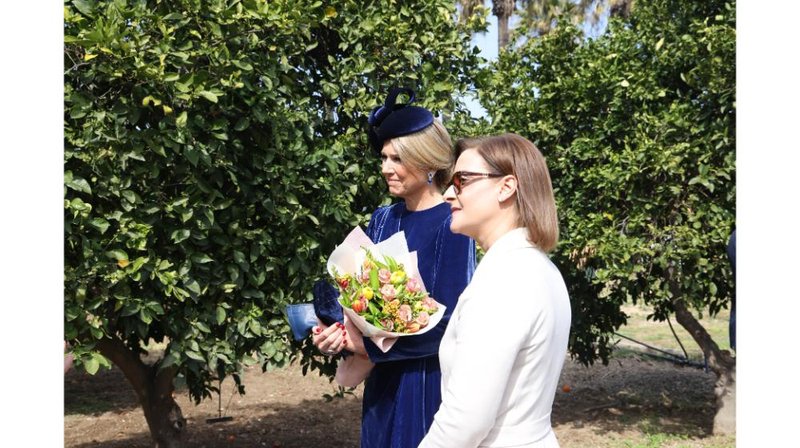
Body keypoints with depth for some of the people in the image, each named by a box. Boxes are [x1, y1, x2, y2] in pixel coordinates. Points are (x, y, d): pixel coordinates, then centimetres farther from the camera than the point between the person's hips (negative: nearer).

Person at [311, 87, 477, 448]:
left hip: (428, 380, -6)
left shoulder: (452, 224, -14)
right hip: (383, 378, 6)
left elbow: (447, 321, -18)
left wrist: (367, 344, -20)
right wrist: (333, 330, -13)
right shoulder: (382, 219, 5)